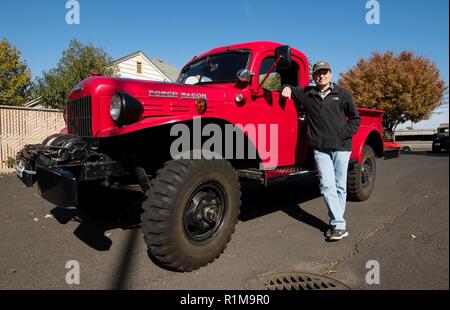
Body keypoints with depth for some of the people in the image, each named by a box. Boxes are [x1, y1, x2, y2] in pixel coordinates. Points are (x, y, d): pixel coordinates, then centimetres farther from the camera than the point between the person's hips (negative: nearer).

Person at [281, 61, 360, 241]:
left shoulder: (342, 94, 8)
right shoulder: (306, 94, 11)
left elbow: (355, 118, 12)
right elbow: (291, 91, 26)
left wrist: (345, 134, -3)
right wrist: (287, 88, 3)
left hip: (341, 147, 0)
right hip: (320, 149, 0)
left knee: (339, 186, 4)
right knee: (327, 186, -7)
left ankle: (336, 223, 14)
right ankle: (339, 225, -1)